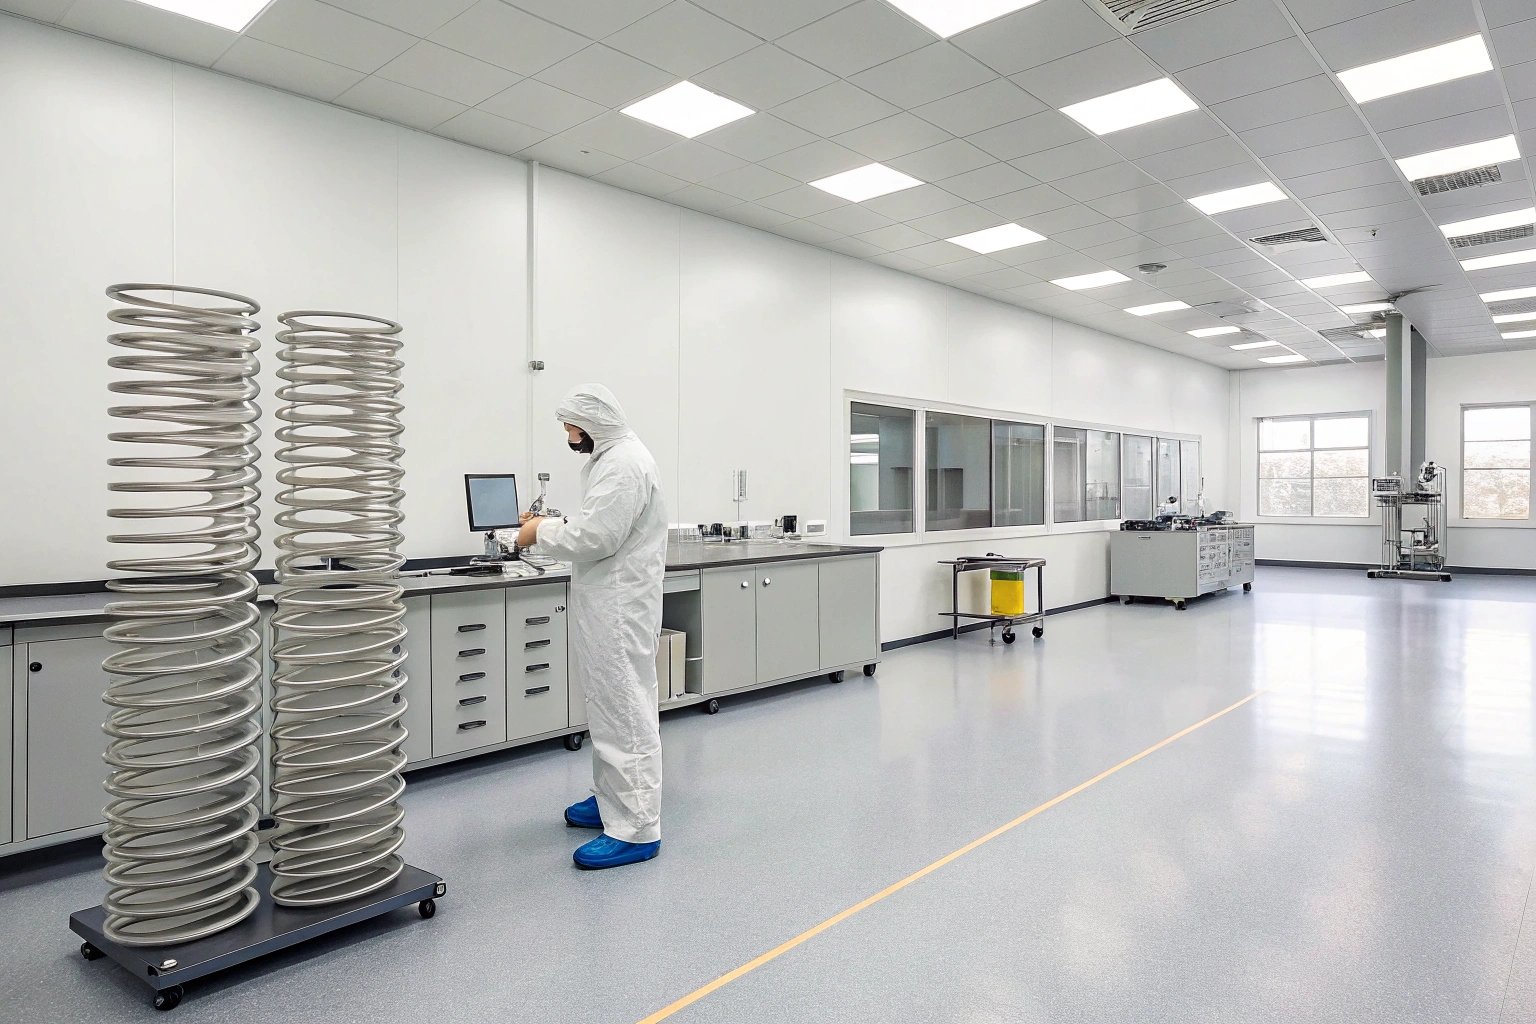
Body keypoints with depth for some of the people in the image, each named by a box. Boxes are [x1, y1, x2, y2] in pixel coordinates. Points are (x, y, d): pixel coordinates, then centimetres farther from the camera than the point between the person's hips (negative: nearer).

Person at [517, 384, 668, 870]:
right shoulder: (611, 458, 17)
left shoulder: (623, 463, -17)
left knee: (623, 711, -6)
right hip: (607, 605, 11)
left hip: (620, 608, -11)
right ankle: (611, 798, 32)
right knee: (609, 707, 18)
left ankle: (636, 830, 0)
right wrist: (556, 525, 9)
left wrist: (542, 533, -9)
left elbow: (596, 537, -23)